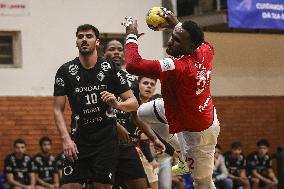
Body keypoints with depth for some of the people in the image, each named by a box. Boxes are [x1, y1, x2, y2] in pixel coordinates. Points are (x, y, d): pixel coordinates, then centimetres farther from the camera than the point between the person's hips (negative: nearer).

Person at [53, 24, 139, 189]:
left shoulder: (110, 69, -1)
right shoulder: (66, 71, 0)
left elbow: (134, 103, 1)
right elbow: (58, 109, 1)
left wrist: (117, 104, -21)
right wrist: (66, 139, -12)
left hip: (106, 140, -1)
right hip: (79, 140, 1)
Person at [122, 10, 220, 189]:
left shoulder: (177, 67, -38)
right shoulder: (205, 52, -15)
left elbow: (133, 65, -43)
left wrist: (132, 35, -26)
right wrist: (177, 25, 15)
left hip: (197, 134, -8)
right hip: (209, 118, 8)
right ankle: (185, 159, 36)